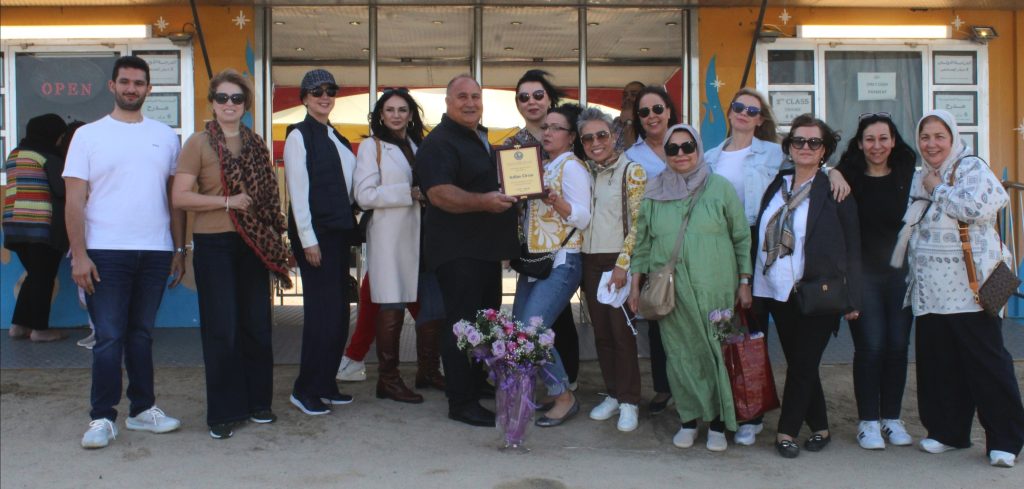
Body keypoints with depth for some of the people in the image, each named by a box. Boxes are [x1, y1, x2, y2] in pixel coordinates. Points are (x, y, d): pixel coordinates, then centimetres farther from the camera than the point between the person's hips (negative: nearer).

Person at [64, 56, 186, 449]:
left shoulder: (165, 136, 10)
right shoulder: (89, 135, 2)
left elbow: (175, 197, 11)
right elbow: (75, 200, -2)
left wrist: (179, 249, 6)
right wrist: (79, 254, -9)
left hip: (155, 252, 3)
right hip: (105, 252, -2)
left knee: (141, 334, 11)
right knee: (109, 338, -1)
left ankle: (142, 409, 20)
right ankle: (102, 418, 7)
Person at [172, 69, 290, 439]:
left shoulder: (255, 144, 11)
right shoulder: (199, 143, -2)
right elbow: (179, 197, -9)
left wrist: (276, 237, 11)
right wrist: (228, 202, -15)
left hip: (253, 244, 4)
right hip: (214, 245, -4)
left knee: (257, 324, 8)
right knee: (221, 329, -1)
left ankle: (257, 402, 21)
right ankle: (224, 412, 8)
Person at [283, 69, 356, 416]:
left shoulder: (336, 138, 16)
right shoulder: (299, 136, -6)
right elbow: (298, 191, -12)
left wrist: (348, 226, 9)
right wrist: (308, 240, -16)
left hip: (338, 231, 8)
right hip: (314, 231, -8)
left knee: (338, 311, 9)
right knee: (322, 311, -8)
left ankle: (326, 384, 18)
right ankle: (305, 390, 2)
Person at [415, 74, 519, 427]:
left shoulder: (482, 139, 19)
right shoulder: (439, 143, -11)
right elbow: (439, 193, -25)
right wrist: (484, 202, -34)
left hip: (487, 249, 10)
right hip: (457, 252, -10)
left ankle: (476, 386, 28)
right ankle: (461, 403, -1)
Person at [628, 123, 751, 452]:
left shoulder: (720, 188, 3)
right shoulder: (654, 194, 9)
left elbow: (742, 238, 5)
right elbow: (642, 243, 14)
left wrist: (744, 283, 2)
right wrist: (636, 285, 11)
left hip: (714, 290, -2)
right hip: (670, 292, 2)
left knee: (717, 352, 1)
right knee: (680, 355, 4)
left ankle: (718, 422, 13)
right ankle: (689, 420, 17)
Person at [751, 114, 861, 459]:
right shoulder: (776, 186, 10)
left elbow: (852, 247, -4)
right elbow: (760, 236, 12)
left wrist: (852, 298, -8)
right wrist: (750, 284, 6)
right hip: (778, 291, 5)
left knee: (803, 363, -1)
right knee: (798, 363, 11)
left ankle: (787, 431, 10)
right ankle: (819, 428, 24)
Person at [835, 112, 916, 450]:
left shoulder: (907, 177, 7)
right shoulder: (849, 178, 0)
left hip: (900, 272, 3)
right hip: (863, 273, -3)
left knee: (898, 344, 6)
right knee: (870, 346, -4)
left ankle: (891, 417, 18)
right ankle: (868, 420, 7)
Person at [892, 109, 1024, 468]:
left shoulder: (973, 168, -3)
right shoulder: (920, 179, 17)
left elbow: (975, 207, -22)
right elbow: (910, 229, 26)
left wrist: (938, 188, -9)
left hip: (968, 288, -6)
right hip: (930, 291, 7)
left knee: (986, 362, -4)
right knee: (938, 363, 9)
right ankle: (948, 430, 21)